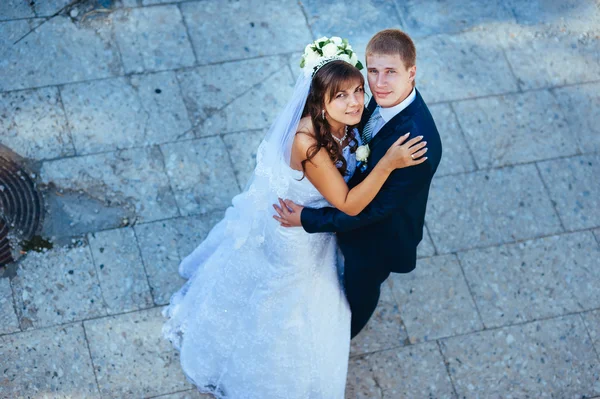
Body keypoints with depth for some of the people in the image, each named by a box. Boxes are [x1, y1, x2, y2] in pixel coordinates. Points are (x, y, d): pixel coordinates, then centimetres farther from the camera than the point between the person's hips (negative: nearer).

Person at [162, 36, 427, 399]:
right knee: (279, 303, 24)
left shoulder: (343, 123, -21)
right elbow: (348, 204, -38)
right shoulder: (309, 143, -45)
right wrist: (388, 163, -46)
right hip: (289, 233, -7)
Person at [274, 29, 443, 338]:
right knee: (349, 270, 36)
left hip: (379, 236, -6)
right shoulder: (388, 98, -20)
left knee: (360, 287, 27)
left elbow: (375, 207, -33)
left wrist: (308, 219, -27)